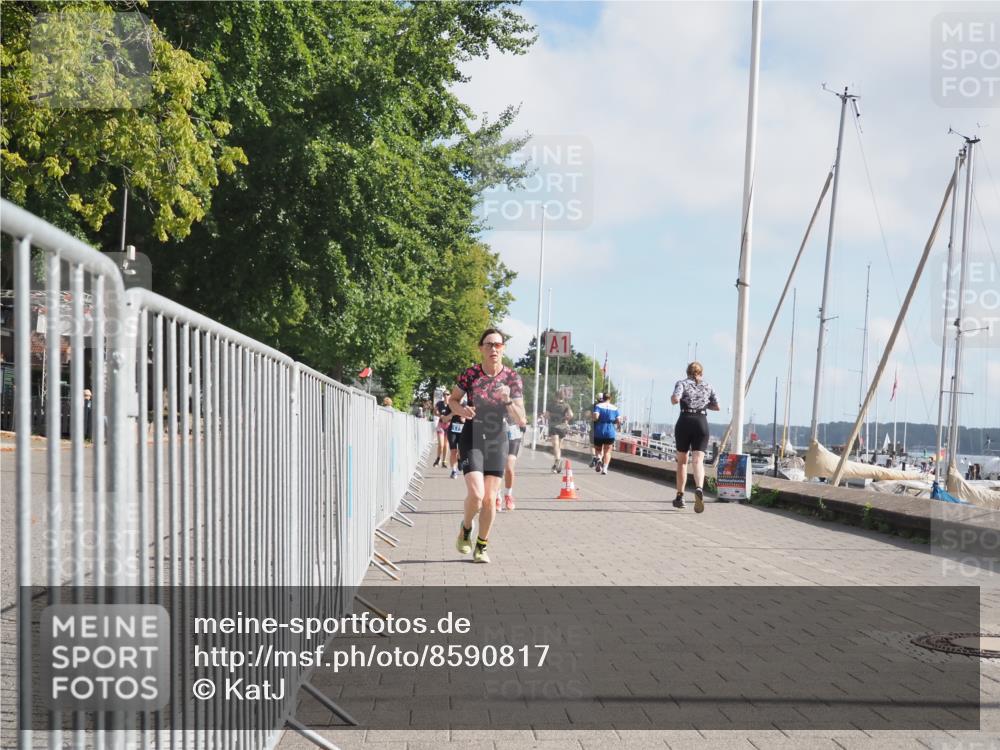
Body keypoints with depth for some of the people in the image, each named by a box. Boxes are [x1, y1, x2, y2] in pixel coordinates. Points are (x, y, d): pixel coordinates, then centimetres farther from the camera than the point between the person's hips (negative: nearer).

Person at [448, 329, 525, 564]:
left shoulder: (512, 378, -6)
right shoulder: (470, 374, -8)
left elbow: (521, 421, -6)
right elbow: (453, 399, 9)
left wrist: (508, 400, -24)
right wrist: (461, 410, -13)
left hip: (497, 440, 2)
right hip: (472, 438, -2)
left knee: (489, 499, 2)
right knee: (476, 494, -16)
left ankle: (481, 546, 22)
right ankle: (466, 529, 16)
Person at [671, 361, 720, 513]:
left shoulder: (682, 383, 4)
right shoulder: (708, 387, 13)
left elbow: (675, 399, -13)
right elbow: (717, 407, 11)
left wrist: (673, 398, 10)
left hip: (684, 422, -1)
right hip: (701, 423, 1)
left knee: (682, 460, 14)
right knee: (698, 460, -10)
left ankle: (680, 496, 17)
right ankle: (699, 488, -38)